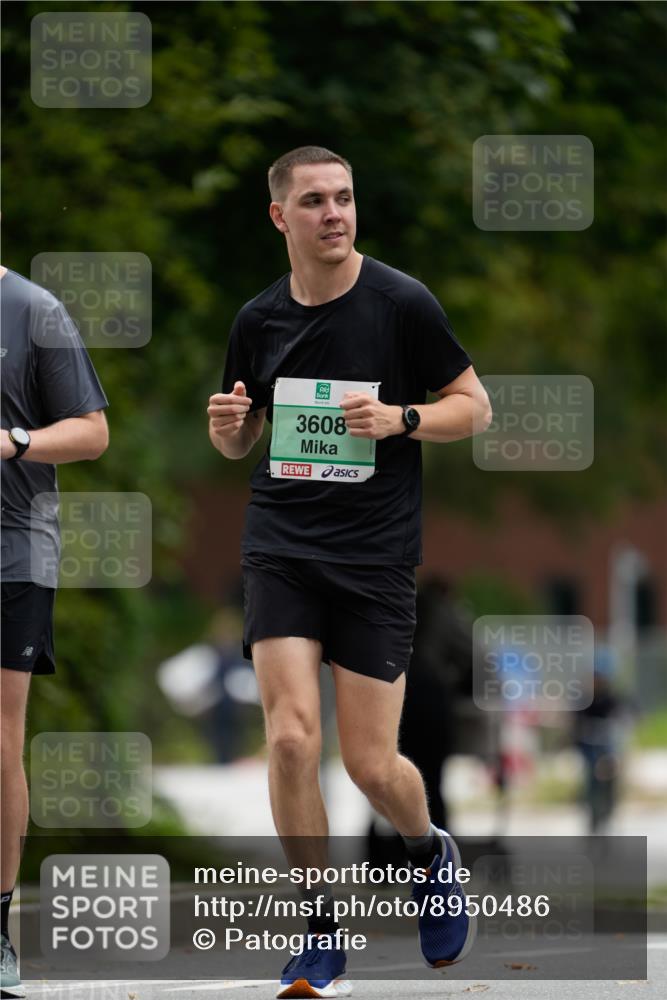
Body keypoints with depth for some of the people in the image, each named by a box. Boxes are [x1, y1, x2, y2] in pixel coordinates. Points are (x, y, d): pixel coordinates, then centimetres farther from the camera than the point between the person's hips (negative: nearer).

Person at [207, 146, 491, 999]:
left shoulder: (401, 303, -5)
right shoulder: (259, 319, 6)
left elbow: (474, 406, 1)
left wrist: (399, 418, -17)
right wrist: (227, 425, -5)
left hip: (377, 554, -2)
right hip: (282, 547, 2)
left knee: (371, 764, -2)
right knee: (291, 737, -14)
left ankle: (430, 850, 34)